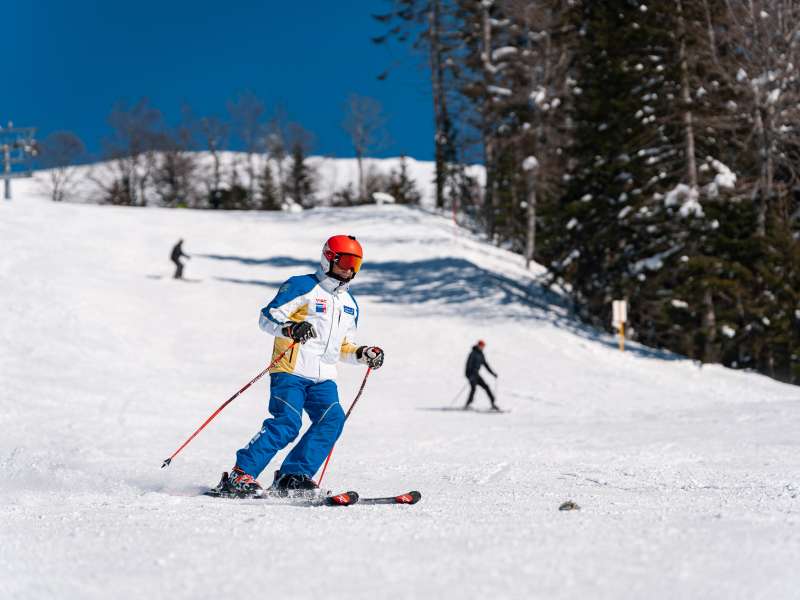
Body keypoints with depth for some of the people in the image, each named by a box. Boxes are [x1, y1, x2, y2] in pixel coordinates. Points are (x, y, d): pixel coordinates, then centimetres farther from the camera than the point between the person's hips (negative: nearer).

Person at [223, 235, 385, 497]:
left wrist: (363, 354, 10)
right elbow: (267, 317, -9)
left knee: (332, 419, -17)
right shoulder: (302, 287, -1)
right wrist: (290, 329, -27)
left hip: (323, 379, 7)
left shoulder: (350, 304, 23)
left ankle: (292, 477, -14)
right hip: (290, 370, -6)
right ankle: (240, 474, -15)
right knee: (287, 423, -22)